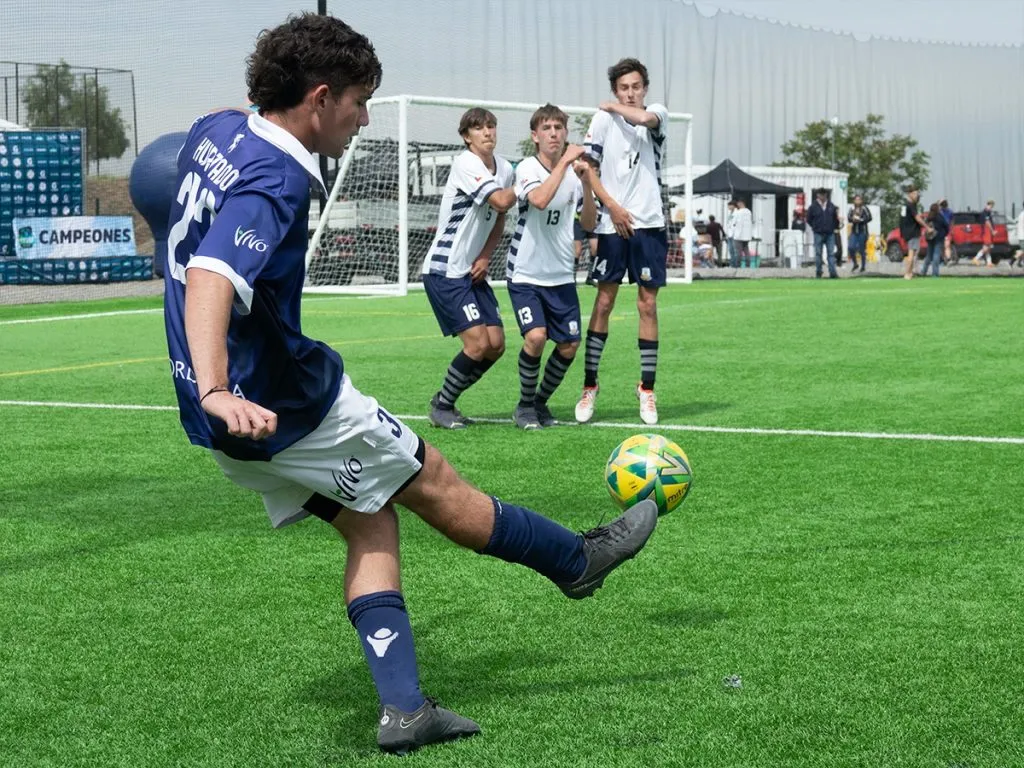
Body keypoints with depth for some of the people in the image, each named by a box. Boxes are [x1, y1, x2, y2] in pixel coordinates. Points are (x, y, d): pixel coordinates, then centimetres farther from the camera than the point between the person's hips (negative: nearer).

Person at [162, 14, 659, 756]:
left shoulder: (217, 130, 4)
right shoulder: (273, 181, -25)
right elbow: (212, 279, -39)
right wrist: (216, 392, -52)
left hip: (238, 419, 10)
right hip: (286, 407, -10)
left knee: (371, 522, 13)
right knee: (436, 484, 8)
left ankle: (403, 708, 7)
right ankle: (581, 562, 27)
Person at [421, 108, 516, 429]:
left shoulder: (504, 168, 7)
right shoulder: (465, 164, -16)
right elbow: (501, 201, -28)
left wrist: (485, 258, 5)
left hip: (473, 271, 8)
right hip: (444, 271, -8)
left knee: (496, 345, 3)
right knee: (478, 342, -14)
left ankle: (445, 400, 20)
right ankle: (441, 407, 4)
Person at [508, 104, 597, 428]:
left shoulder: (574, 172, 3)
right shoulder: (527, 168, -11)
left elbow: (589, 224, 1)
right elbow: (540, 199, -32)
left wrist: (587, 183, -13)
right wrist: (564, 161, -27)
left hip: (561, 276, 5)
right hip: (526, 274, -5)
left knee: (569, 345, 0)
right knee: (536, 336, -22)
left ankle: (541, 402, 23)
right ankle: (525, 405, 0)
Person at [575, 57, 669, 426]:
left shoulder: (658, 115, 4)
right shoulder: (602, 120, 2)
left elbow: (644, 117, -21)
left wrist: (614, 107, -4)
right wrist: (613, 207, -9)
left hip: (649, 223, 1)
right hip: (613, 225, 0)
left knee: (648, 305, 3)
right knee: (603, 303, 1)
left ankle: (647, 389, 10)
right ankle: (589, 385, 9)